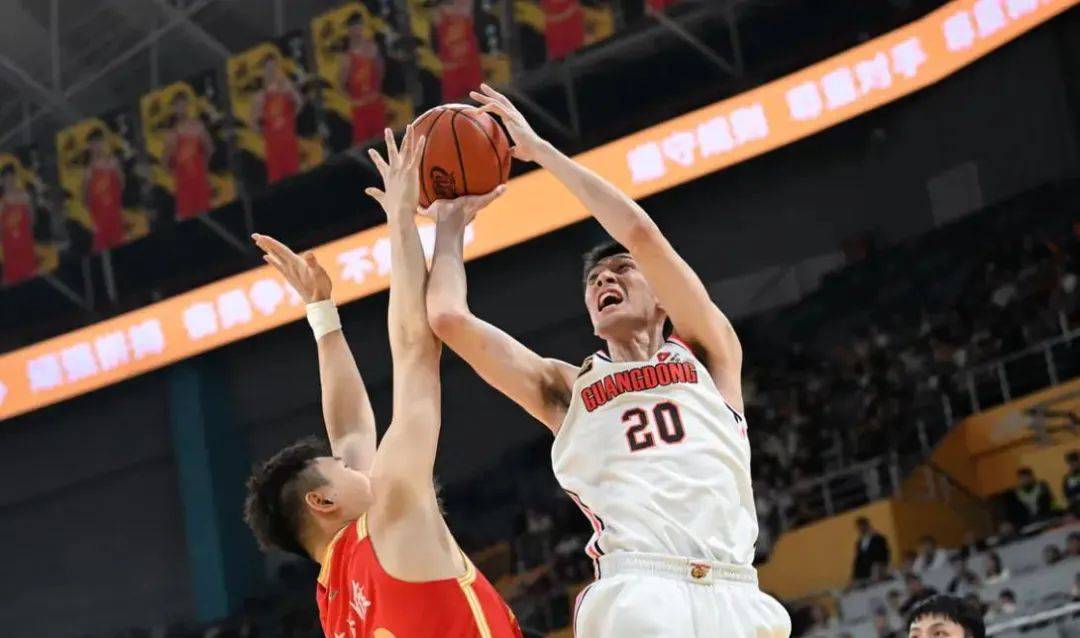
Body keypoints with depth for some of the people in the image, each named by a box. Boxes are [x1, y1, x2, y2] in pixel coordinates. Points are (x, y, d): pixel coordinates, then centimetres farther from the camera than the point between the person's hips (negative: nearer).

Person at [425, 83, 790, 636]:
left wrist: (540, 150, 15)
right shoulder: (566, 390, 21)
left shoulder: (707, 353, 19)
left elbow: (641, 232, 8)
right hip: (637, 593, -1)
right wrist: (450, 223, 28)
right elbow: (449, 318, 12)